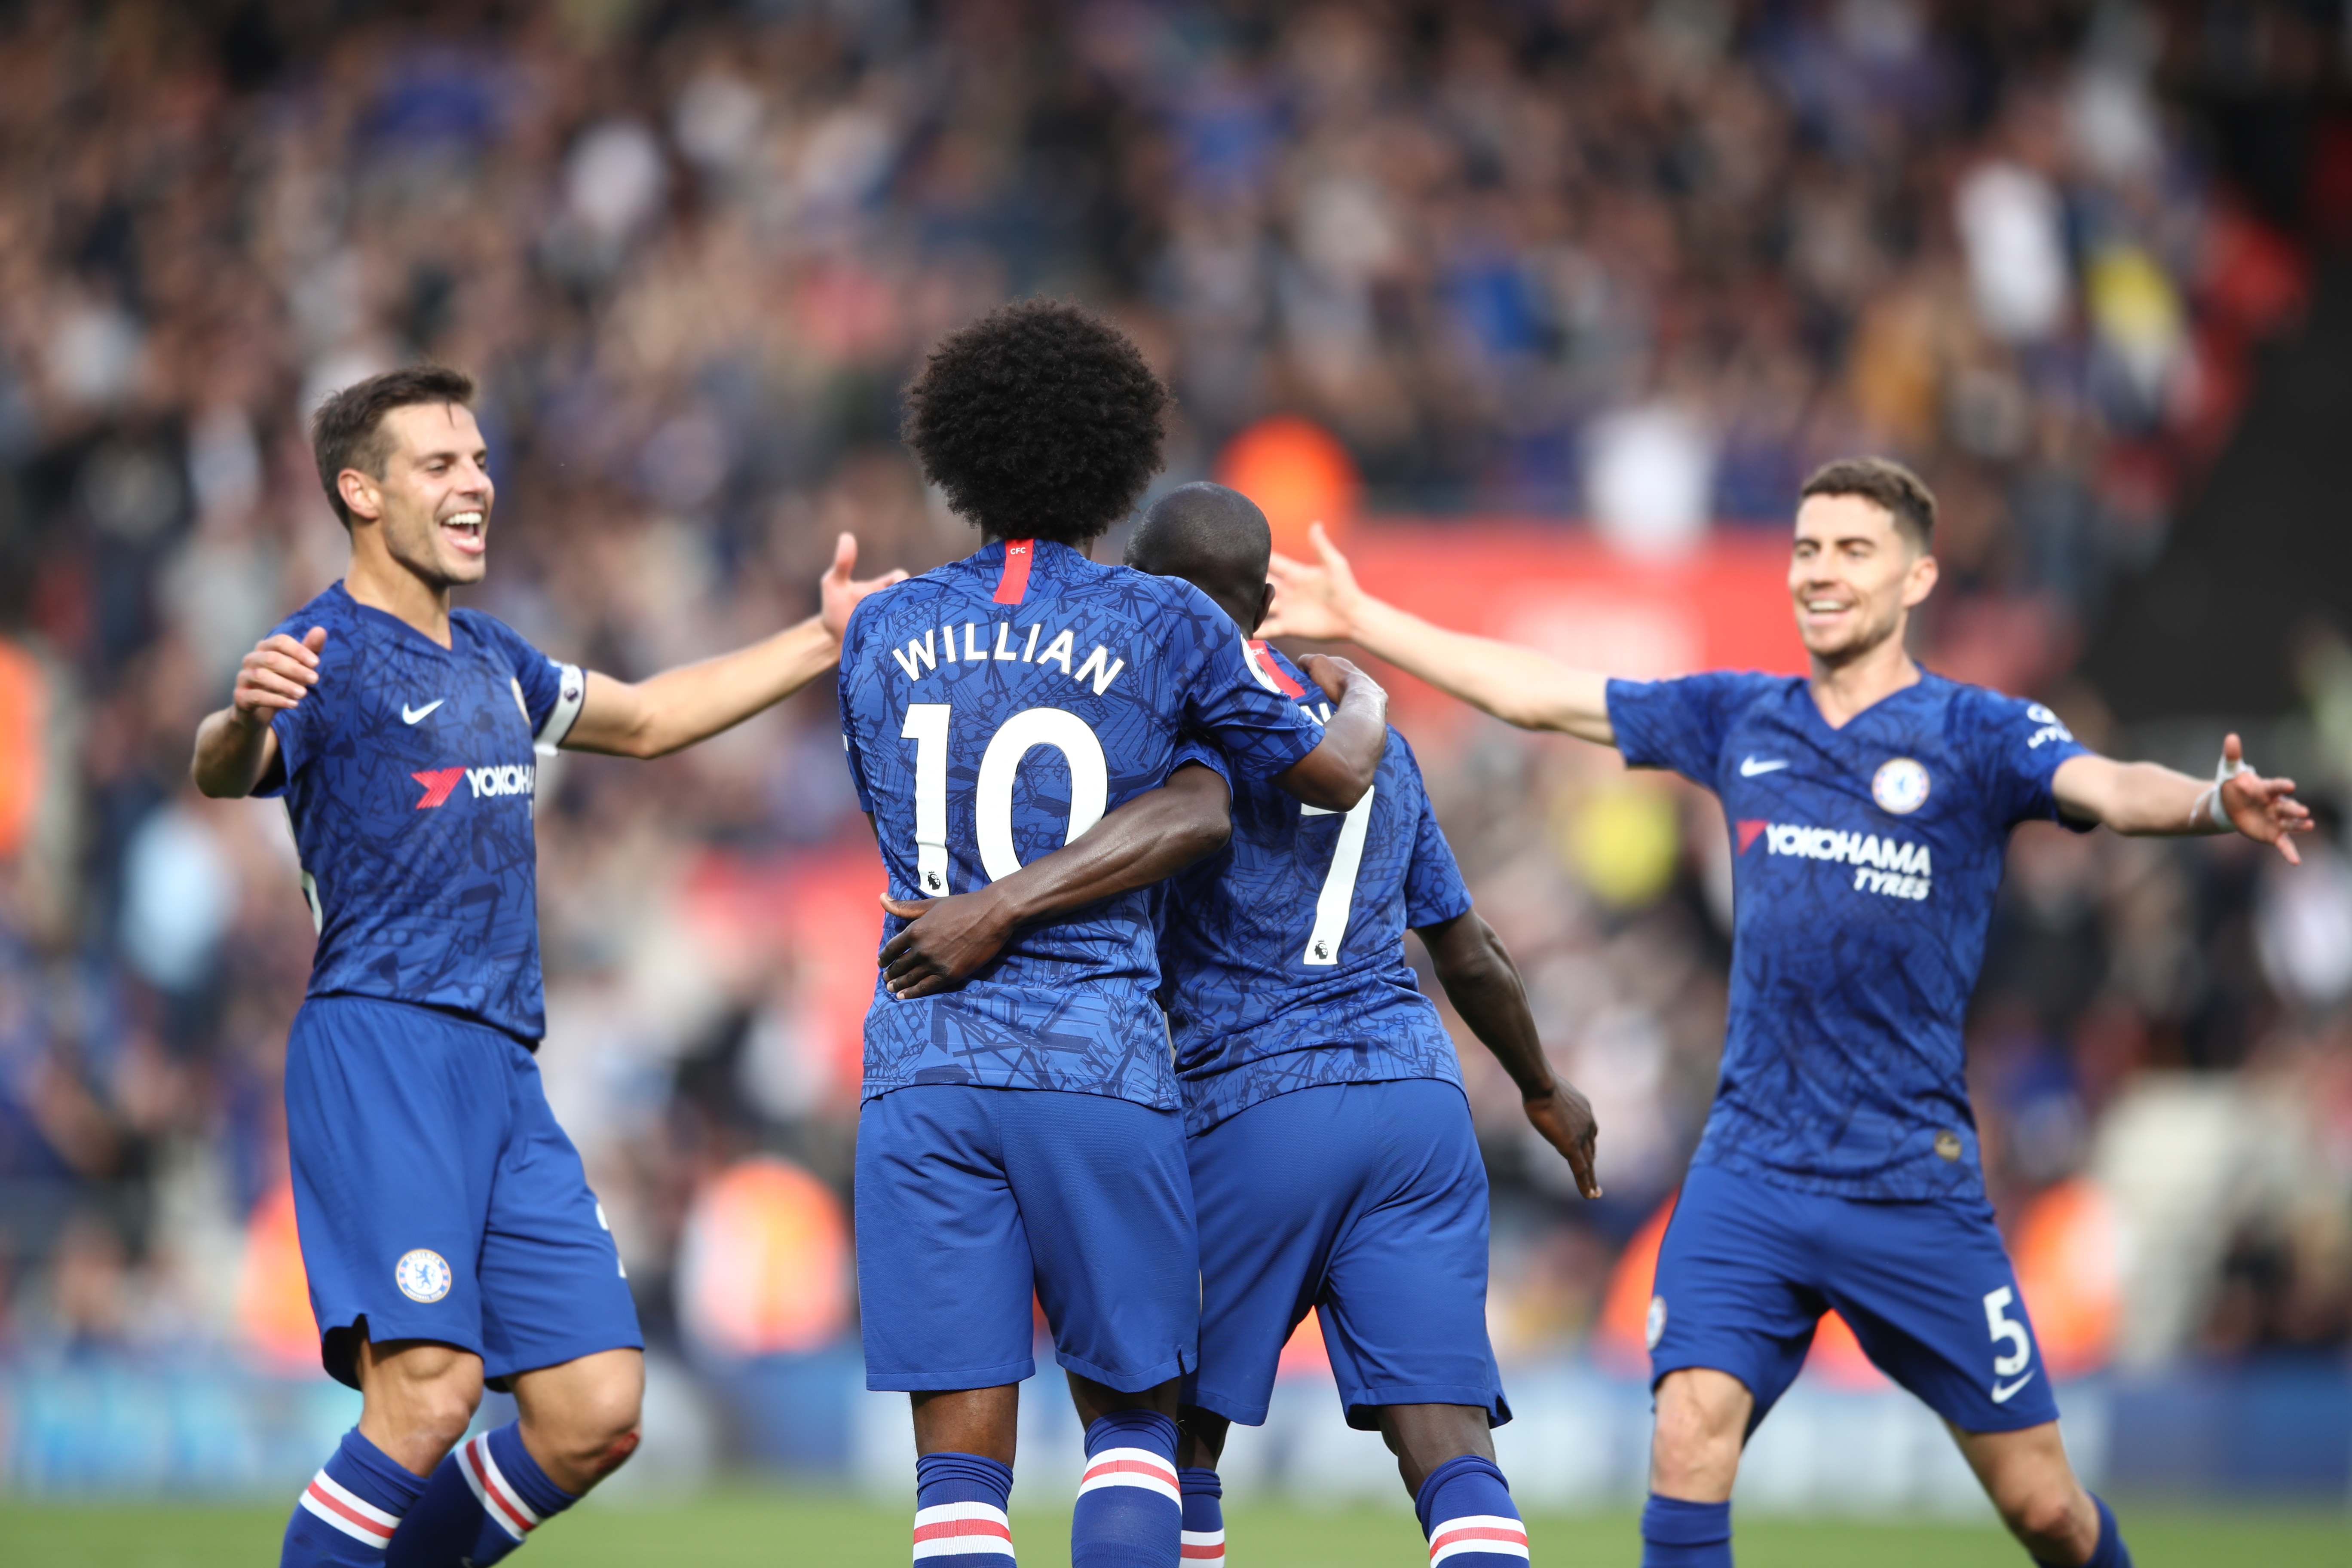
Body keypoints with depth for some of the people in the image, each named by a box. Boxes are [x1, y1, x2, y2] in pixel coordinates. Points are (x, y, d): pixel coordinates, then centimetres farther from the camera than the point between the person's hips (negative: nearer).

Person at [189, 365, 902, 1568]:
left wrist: (824, 642, 37)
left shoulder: (491, 661, 22)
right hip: (380, 1048, -8)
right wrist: (242, 724, -49)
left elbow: (646, 719, 39)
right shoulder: (326, 656, -5)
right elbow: (224, 774, -25)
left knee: (596, 1412, -1)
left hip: (502, 1066, 8)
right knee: (430, 1386, -24)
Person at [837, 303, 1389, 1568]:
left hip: (921, 1071, 2)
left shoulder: (883, 629, 9)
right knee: (1131, 1417, 12)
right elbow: (1334, 775, 13)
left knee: (961, 1457, 0)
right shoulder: (1164, 627, 1)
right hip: (1098, 1072, -2)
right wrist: (1363, 700, 34)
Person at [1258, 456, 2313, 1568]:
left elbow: (2108, 788, -22)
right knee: (1689, 1435, -16)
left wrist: (2214, 804, -44)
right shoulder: (1739, 721, 9)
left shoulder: (1978, 735, -3)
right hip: (1749, 1172, 3)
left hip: (1914, 1181, -3)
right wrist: (1362, 623, 20)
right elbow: (1539, 695, 17)